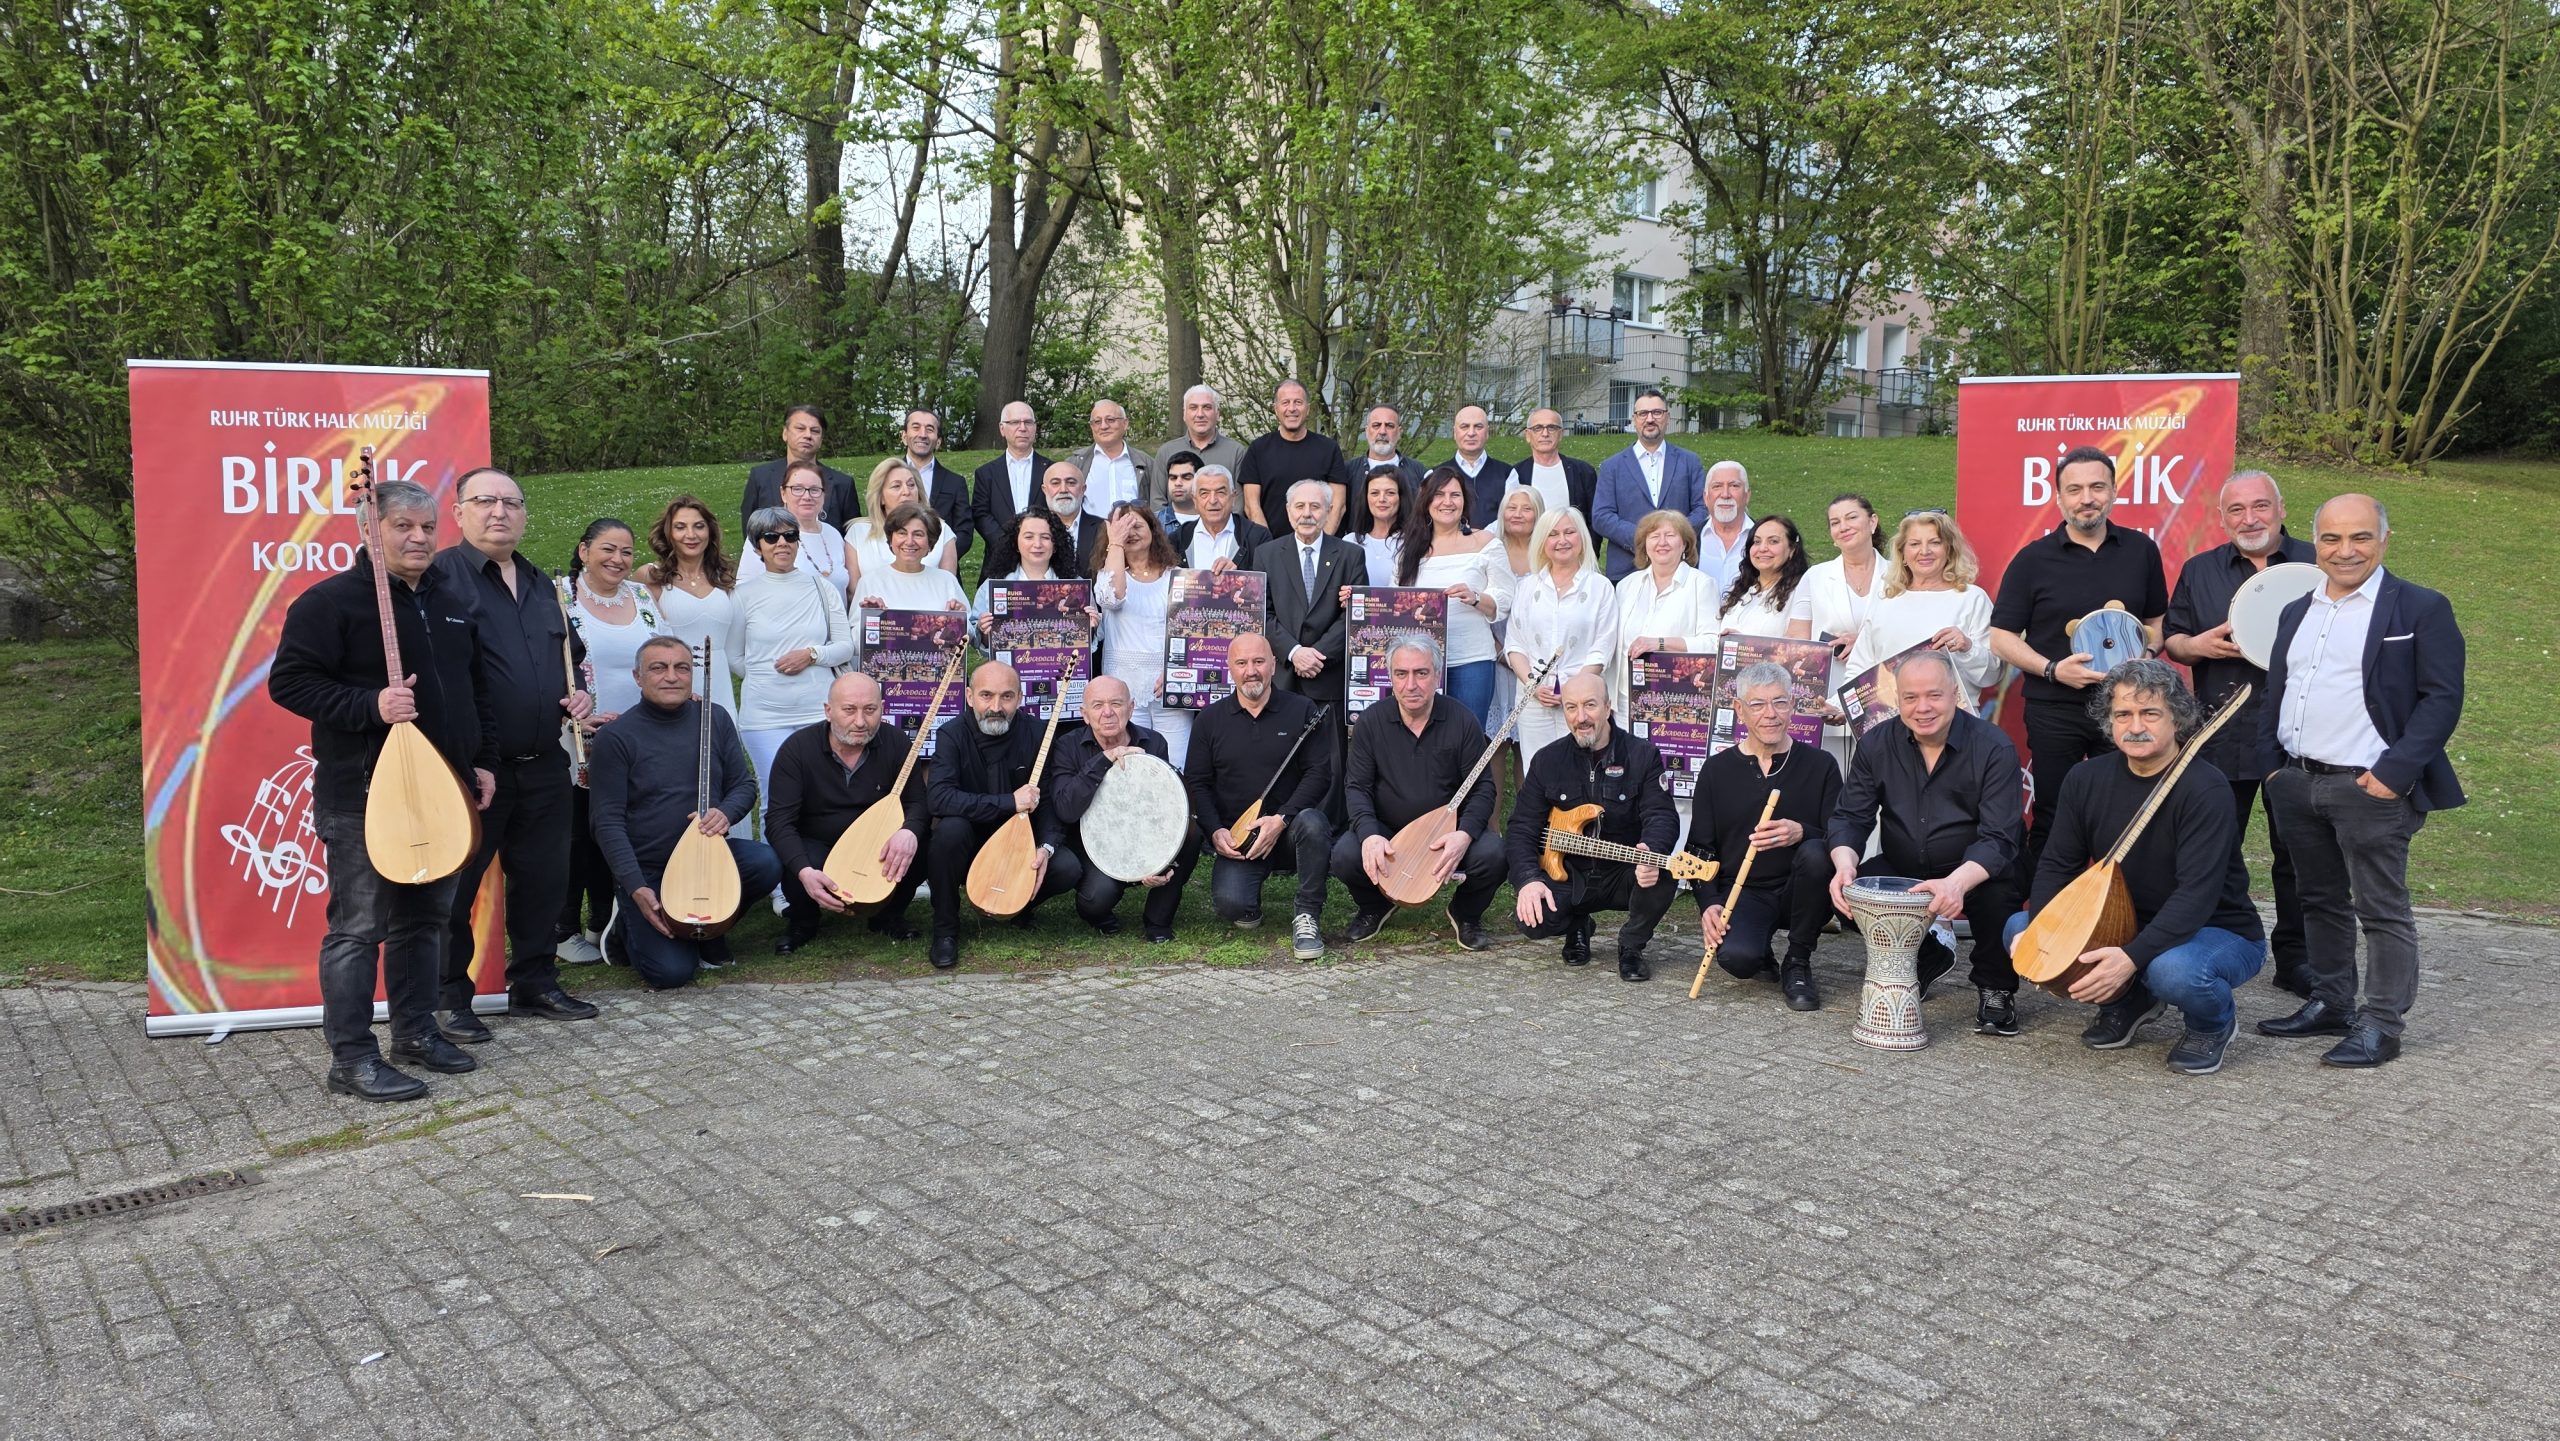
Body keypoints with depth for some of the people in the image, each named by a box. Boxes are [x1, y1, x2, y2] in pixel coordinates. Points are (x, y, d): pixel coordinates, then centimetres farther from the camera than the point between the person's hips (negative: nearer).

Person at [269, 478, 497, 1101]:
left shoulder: (455, 601, 14)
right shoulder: (332, 600, -9)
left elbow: (475, 689, 23)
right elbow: (288, 681, -12)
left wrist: (484, 762, 17)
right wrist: (370, 705, -22)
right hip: (361, 796, -7)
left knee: (426, 919, 14)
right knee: (358, 927, -4)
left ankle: (416, 1031, 27)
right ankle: (352, 1058, 3)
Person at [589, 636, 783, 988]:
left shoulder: (715, 719, 4)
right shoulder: (615, 737, -9)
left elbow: (744, 784, 8)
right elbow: (608, 821, -11)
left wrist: (725, 812, -16)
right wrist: (636, 889, -20)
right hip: (646, 869, -4)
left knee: (766, 864, -27)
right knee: (672, 972, -20)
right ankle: (629, 928, 16)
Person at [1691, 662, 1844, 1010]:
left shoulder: (1820, 764, 3)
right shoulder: (1717, 769, 5)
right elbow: (1700, 848, 6)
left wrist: (1801, 833, -27)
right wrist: (1708, 904, -10)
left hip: (1800, 894, 0)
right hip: (1743, 893, 0)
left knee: (1816, 853, -34)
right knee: (1736, 957, -32)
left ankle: (1798, 963, -11)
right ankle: (1762, 956, 11)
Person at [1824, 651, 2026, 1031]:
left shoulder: (1994, 749, -16)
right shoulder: (1877, 744, -5)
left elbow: (1999, 839, -24)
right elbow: (1850, 817, -6)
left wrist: (1957, 882, -45)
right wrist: (1844, 864, -29)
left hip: (1975, 874, -4)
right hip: (1902, 871, 4)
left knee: (1998, 894, -36)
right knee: (1848, 894, -21)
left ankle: (1997, 988, -4)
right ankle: (1925, 956, 10)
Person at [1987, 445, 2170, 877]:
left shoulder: (2141, 550, 7)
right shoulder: (2033, 559, -1)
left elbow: (2157, 622, 18)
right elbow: (2002, 638, 0)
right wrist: (2053, 669, -15)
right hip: (2054, 712, -2)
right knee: (2052, 824, 4)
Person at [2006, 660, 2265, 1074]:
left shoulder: (2206, 789, -23)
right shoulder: (2087, 779, -3)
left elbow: (2198, 893, -30)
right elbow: (2058, 864, 1)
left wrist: (2132, 956, -41)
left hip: (2221, 932, -6)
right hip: (2129, 926, 6)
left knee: (2172, 969, -40)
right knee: (2017, 927, -8)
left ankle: (2214, 1023, -1)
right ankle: (2129, 1000, 12)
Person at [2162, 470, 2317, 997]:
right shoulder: (2199, 571, 10)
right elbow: (2169, 638, 14)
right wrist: (2197, 645, -8)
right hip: (2221, 735, 1)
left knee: (2298, 854, 6)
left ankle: (2295, 960, 18)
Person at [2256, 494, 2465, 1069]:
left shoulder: (2421, 610, -4)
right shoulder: (2297, 613, 15)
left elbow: (2442, 698, -9)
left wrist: (2394, 772, -17)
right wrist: (2272, 764, 9)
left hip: (2371, 789, -6)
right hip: (2297, 785, 6)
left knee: (2381, 909, 0)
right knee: (2321, 901, 15)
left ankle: (2381, 1025, 8)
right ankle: (2329, 1005, 26)